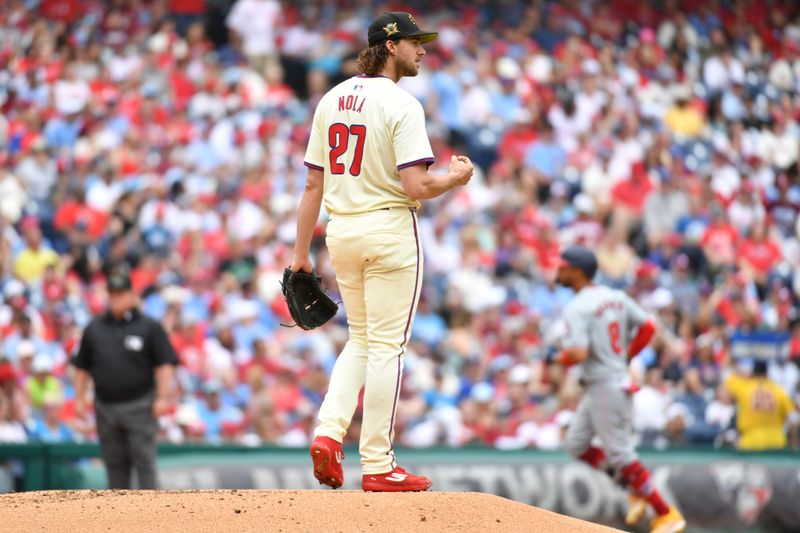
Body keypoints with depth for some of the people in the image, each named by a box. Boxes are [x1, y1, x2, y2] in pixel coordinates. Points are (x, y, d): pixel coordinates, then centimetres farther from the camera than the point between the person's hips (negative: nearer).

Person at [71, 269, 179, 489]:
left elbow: (165, 364, -3)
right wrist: (80, 398, 8)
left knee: (144, 462, -6)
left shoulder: (149, 327, 0)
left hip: (139, 406, -4)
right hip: (106, 405, 4)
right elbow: (82, 367, 15)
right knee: (114, 463, 7)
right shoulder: (94, 328, 11)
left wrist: (162, 397, -12)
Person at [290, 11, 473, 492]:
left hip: (342, 232, 7)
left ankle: (329, 433, 1)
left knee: (361, 340, 19)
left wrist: (302, 250, 13)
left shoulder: (332, 100, 8)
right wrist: (456, 178, 0)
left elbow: (314, 184, 9)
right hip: (390, 231, -7)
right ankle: (377, 466, 1)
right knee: (386, 346, -1)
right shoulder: (401, 105, -13)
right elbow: (416, 188, -19)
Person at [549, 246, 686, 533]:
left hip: (606, 387, -10)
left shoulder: (577, 308, -19)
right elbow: (648, 327, 9)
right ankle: (636, 489, 18)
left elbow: (578, 353, -28)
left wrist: (556, 358, -7)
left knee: (620, 455, -4)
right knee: (576, 444, 17)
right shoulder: (616, 297, 7)